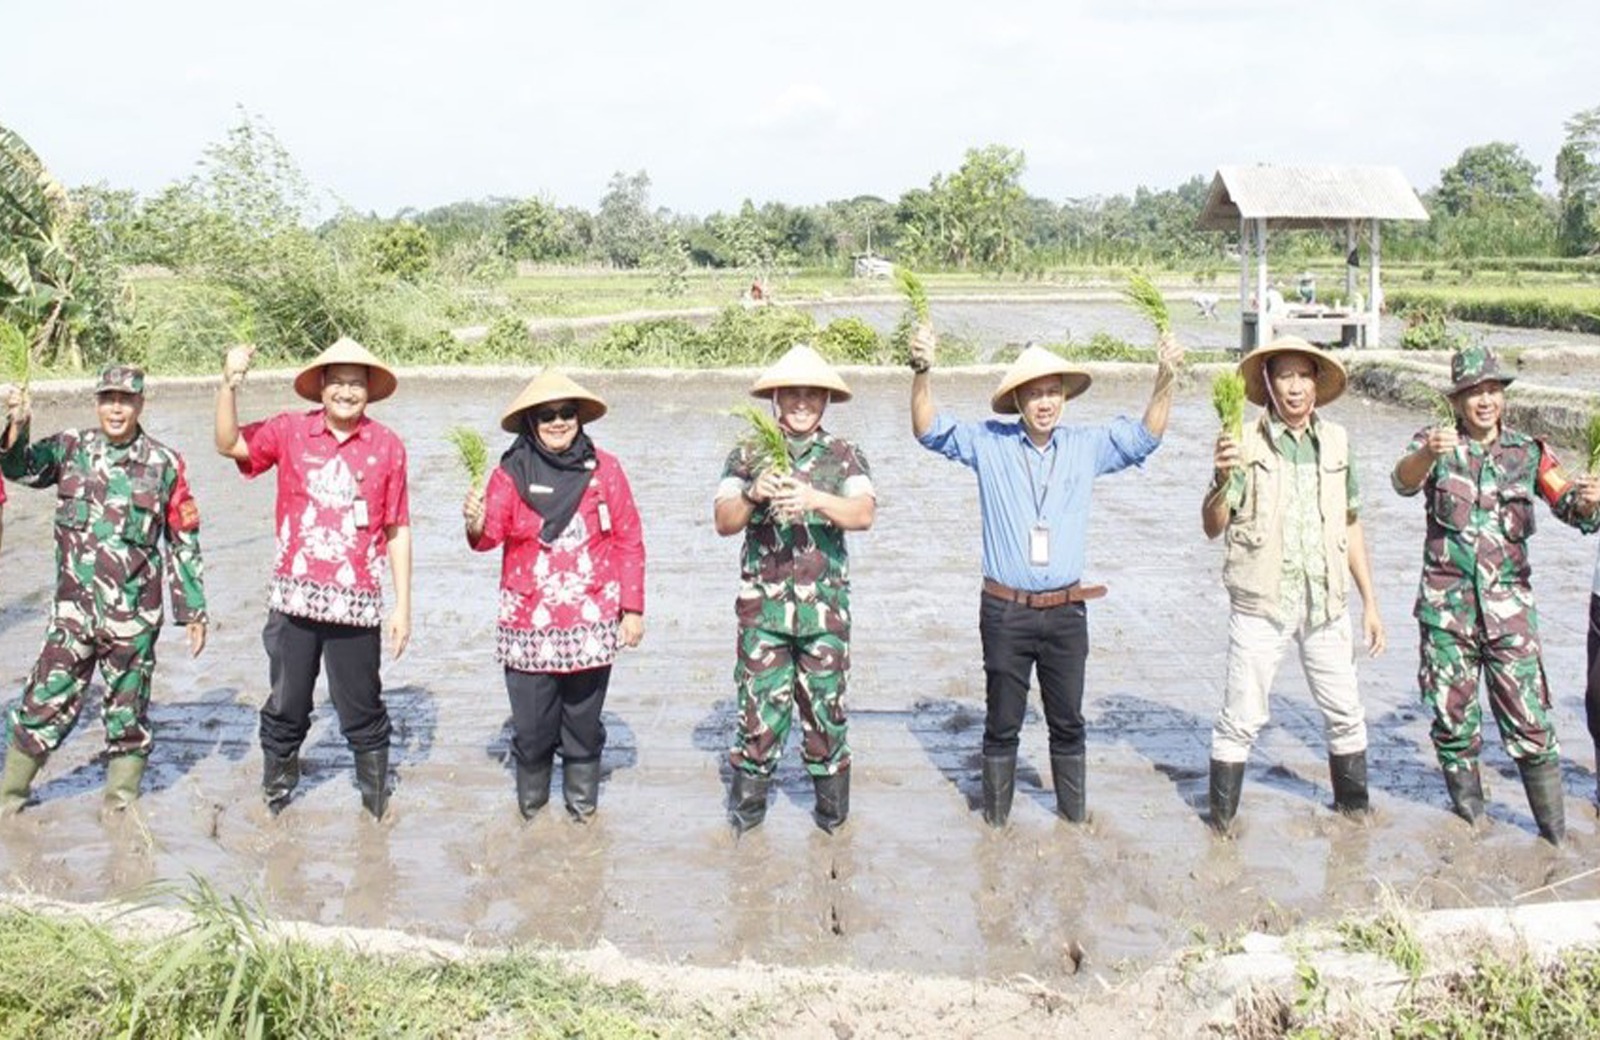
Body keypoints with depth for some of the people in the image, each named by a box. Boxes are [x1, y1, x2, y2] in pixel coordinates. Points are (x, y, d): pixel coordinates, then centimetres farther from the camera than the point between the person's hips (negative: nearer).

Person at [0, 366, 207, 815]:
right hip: (72, 611, 1)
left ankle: (120, 801, 24)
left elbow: (184, 541, 2)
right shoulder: (71, 448, 3)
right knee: (45, 703, 5)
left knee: (127, 711, 9)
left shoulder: (164, 463, -1)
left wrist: (193, 609, 3)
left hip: (135, 617, -1)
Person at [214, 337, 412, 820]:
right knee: (286, 708, 12)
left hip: (357, 603, -1)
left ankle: (377, 803, 24)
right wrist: (229, 385, -21)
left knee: (362, 712, 8)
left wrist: (403, 605, 2)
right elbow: (229, 445, -7)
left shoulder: (387, 446, 1)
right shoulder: (290, 431, 3)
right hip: (295, 597, 1)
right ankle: (274, 799, 28)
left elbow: (398, 531, 3)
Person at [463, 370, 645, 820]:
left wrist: (633, 609, 3)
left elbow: (629, 542, 5)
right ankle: (530, 799, 27)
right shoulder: (511, 471, 1)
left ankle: (582, 801, 29)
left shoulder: (604, 469, 2)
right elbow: (492, 532, -7)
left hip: (590, 624, 0)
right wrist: (477, 526, -31)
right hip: (527, 624, 0)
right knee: (531, 726, 3)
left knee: (583, 721, 10)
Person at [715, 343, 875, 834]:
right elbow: (723, 521, -3)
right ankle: (746, 808, 17)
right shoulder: (748, 455, 6)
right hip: (762, 605, 0)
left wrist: (815, 499, -29)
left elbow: (864, 514, -12)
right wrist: (752, 496, -23)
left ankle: (832, 812, 21)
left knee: (825, 703, 6)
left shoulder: (844, 456, 5)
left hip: (825, 607, 0)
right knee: (758, 704, 2)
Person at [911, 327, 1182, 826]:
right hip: (1005, 611, -2)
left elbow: (1143, 437, 8)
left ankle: (1074, 809, 28)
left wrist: (1165, 379, -6)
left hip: (1066, 612, 2)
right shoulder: (988, 444, -2)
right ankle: (996, 815, 22)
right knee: (1002, 722, 9)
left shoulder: (1086, 446, 4)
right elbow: (930, 430, -4)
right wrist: (922, 371, -21)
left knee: (1068, 720, 14)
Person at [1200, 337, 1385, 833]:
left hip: (1326, 602, 4)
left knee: (1345, 714, 13)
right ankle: (1221, 820, 15)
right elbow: (1212, 527, -13)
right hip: (1261, 604, -4)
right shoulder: (1247, 444, -7)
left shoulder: (1335, 441, 6)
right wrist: (1223, 481, -33)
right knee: (1241, 719, 2)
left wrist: (1369, 602, 14)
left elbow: (1351, 525, 14)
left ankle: (1353, 809, 31)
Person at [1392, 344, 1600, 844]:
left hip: (1509, 606, 1)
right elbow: (1404, 481, -22)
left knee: (1530, 719, -1)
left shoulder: (1528, 453, 4)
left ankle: (1555, 832, 11)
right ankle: (1468, 812, 28)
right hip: (1447, 607, 0)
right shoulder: (1435, 445, -1)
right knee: (1453, 718, 9)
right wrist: (1428, 454, -46)